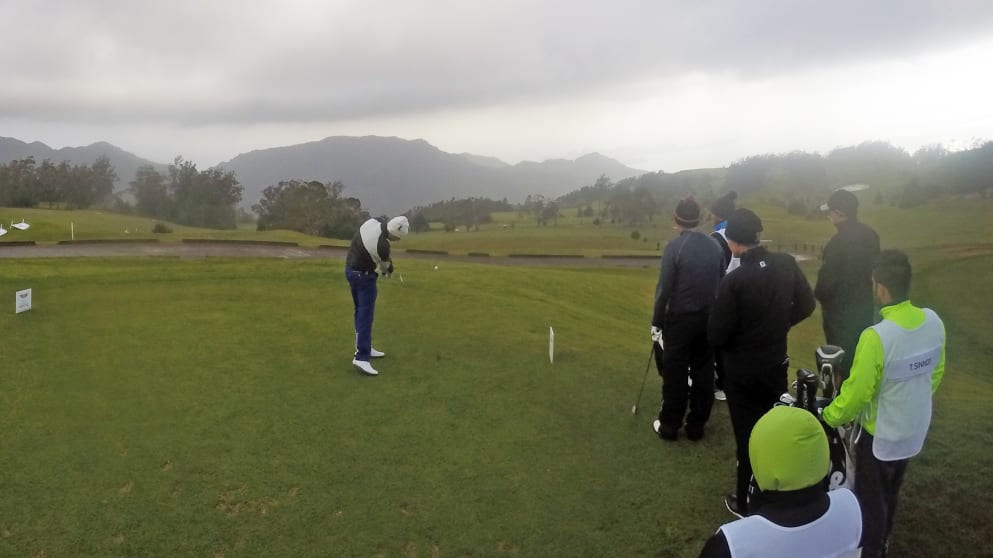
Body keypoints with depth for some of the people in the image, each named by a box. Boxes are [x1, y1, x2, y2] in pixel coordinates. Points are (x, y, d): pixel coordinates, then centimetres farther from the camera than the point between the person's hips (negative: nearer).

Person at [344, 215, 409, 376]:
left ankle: (363, 348, 25)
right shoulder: (382, 246, -29)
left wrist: (384, 267, 11)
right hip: (364, 276, -9)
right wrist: (387, 271, 18)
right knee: (366, 316, -11)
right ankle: (361, 357, -17)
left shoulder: (372, 222, -7)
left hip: (352, 270, 9)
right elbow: (385, 265, -5)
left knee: (361, 312, 16)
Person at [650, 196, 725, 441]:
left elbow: (664, 289, -14)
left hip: (680, 318, -5)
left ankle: (669, 426, 13)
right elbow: (721, 283, 5)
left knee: (675, 374, 4)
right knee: (704, 371, 11)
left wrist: (657, 322, -5)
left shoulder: (674, 246, -14)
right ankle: (696, 425, 19)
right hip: (709, 318, 5)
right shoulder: (715, 246, 2)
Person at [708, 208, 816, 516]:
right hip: (777, 363, 5)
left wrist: (731, 343, 3)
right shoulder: (787, 264, -9)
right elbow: (806, 305, 5)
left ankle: (748, 503, 23)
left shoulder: (735, 280, -26)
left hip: (743, 370, -5)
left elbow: (716, 336, -20)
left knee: (748, 436, 9)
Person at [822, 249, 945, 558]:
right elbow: (936, 373, 4)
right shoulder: (933, 321, -13)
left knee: (870, 497, 16)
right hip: (915, 428, 7)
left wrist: (829, 418, -5)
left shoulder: (876, 337, -34)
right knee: (890, 492, 28)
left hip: (881, 434, -7)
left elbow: (856, 393, -24)